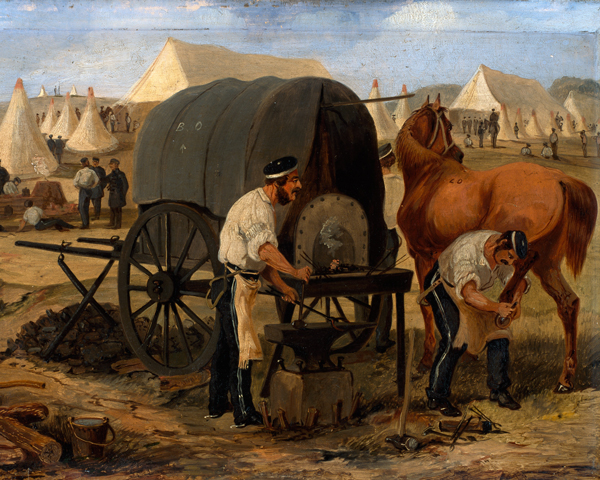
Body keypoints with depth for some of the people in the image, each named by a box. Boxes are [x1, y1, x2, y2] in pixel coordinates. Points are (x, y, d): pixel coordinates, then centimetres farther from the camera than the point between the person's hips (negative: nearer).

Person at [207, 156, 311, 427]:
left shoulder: (265, 207, 15)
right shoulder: (256, 207, -19)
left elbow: (260, 258, 19)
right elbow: (264, 249, -39)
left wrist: (282, 287, 11)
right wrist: (295, 272, -46)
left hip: (242, 285, 11)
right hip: (235, 285, -11)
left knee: (226, 346, 17)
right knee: (242, 347, -7)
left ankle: (216, 406, 28)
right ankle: (244, 414, -2)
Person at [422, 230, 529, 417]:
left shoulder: (504, 251, -16)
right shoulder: (467, 249, -40)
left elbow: (519, 278, -4)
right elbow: (468, 293, -50)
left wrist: (516, 298, -25)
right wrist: (496, 307, -61)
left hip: (473, 288, 7)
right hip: (442, 285, -7)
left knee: (498, 332, -2)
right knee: (455, 339, -23)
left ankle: (498, 390, 14)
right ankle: (436, 397, -12)